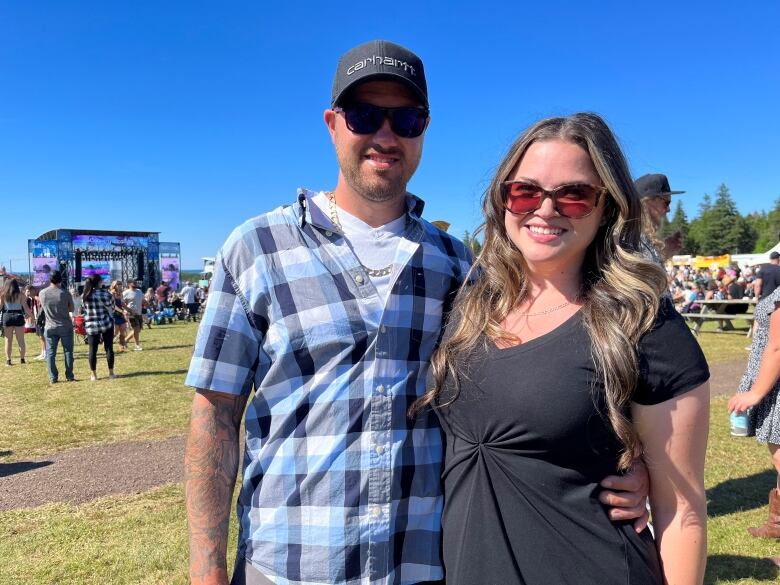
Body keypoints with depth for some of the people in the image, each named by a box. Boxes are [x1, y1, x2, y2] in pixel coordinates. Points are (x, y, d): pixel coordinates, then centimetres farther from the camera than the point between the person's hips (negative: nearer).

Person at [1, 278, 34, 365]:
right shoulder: (20, 294, -2)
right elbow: (25, 307, -4)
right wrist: (31, 315, 6)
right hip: (18, 316, -1)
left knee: (8, 340, 7)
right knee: (21, 340, 6)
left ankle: (8, 360, 6)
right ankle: (22, 359, 8)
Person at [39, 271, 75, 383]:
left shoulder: (42, 293, -3)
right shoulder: (65, 293, -11)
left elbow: (42, 308, 12)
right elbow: (71, 308, -2)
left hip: (50, 327, 2)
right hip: (65, 326, -2)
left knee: (50, 353, 7)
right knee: (68, 351, 7)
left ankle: (53, 378, 8)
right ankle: (69, 376, 8)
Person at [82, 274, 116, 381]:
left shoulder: (84, 296, 0)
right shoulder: (105, 294, -10)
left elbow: (84, 309, 10)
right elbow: (112, 307, 0)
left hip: (91, 326, 3)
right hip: (106, 324, -2)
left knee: (93, 350, 6)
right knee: (109, 348, 6)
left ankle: (93, 374, 9)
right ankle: (111, 373, 10)